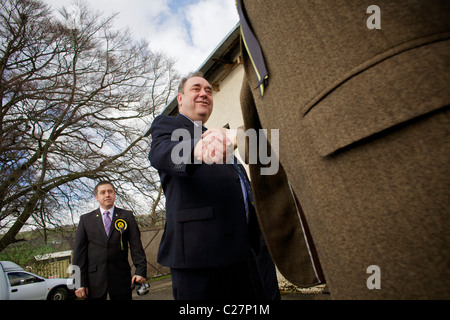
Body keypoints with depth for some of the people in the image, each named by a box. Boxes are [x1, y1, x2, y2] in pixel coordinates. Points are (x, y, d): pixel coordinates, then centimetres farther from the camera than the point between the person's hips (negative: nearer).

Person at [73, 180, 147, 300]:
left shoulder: (127, 216, 5)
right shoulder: (86, 219, 8)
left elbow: (136, 245, 0)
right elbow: (79, 251, 3)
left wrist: (140, 270, -11)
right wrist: (80, 282, -3)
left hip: (121, 279, 0)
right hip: (94, 281, 1)